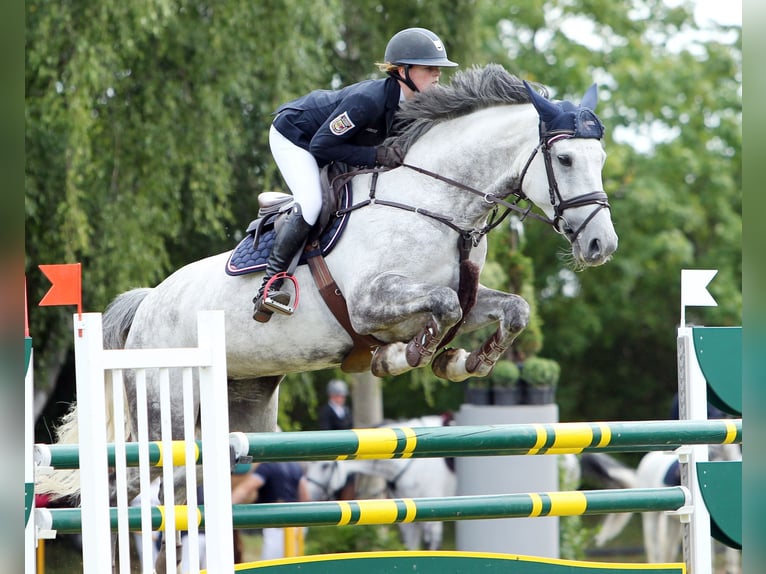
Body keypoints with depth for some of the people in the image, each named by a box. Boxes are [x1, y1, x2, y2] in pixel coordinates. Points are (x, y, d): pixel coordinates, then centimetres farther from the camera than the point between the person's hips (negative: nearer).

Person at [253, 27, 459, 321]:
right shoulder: (368, 99, -39)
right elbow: (321, 145, -34)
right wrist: (375, 156, -37)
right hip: (294, 135, -9)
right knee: (310, 203, -26)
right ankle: (268, 286, -20)